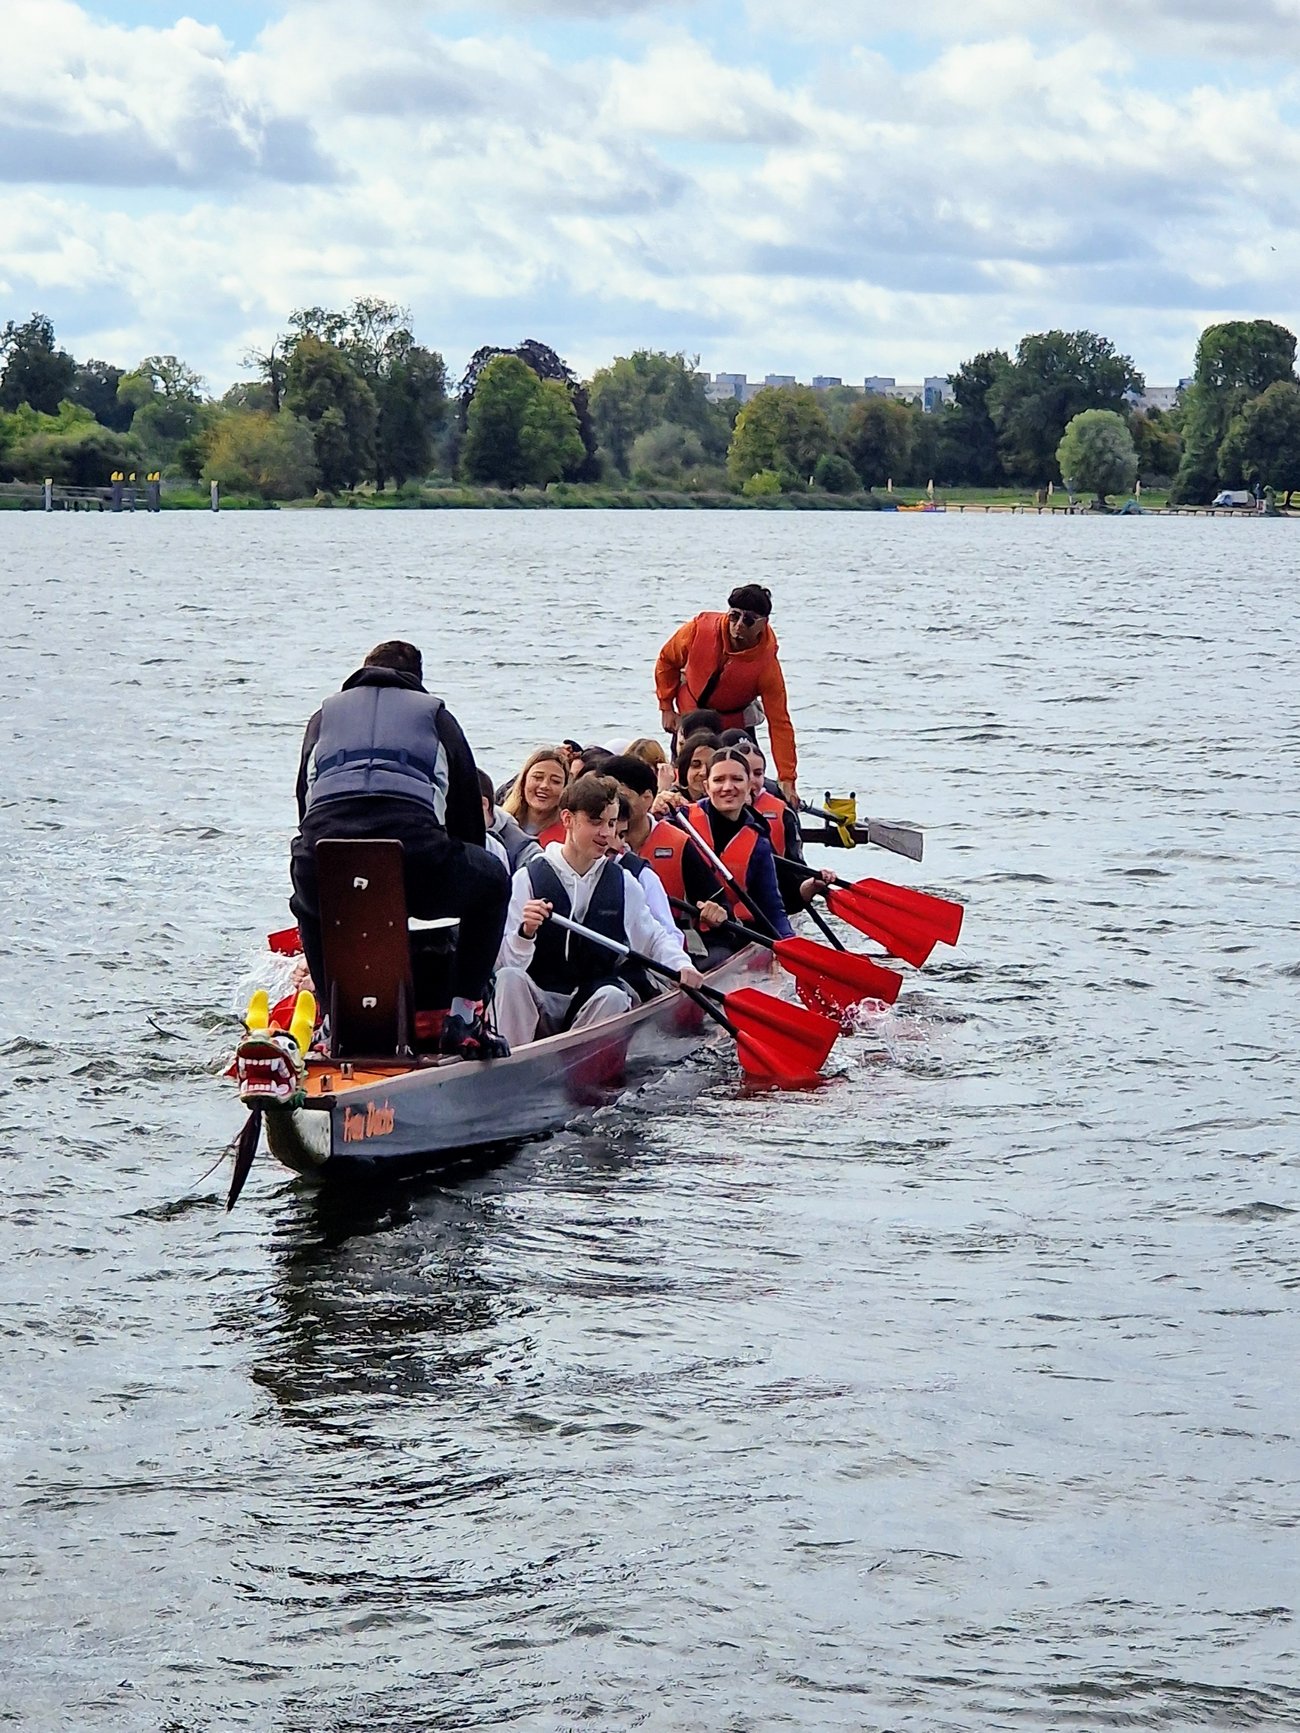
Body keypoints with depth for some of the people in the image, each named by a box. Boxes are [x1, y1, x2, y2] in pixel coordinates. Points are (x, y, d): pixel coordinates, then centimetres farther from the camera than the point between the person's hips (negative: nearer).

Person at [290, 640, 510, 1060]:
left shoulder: (324, 715, 34)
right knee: (492, 882, 30)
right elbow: (468, 810, 31)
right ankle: (464, 1018, 21)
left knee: (307, 902, 41)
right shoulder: (435, 715, 29)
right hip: (416, 861, -2)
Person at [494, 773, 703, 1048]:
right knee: (509, 979, -32)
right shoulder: (529, 878, -3)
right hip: (540, 1003, -2)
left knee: (613, 996, -32)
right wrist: (526, 932, -28)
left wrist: (681, 964, -2)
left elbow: (654, 937, 18)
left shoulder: (623, 883, 8)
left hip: (597, 1004, 2)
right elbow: (505, 962, -7)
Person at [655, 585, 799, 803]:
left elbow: (779, 724, -29)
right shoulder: (701, 628, -26)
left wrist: (787, 781, -33)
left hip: (733, 727, -2)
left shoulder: (767, 665, -30)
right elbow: (667, 660, -4)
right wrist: (666, 707, -2)